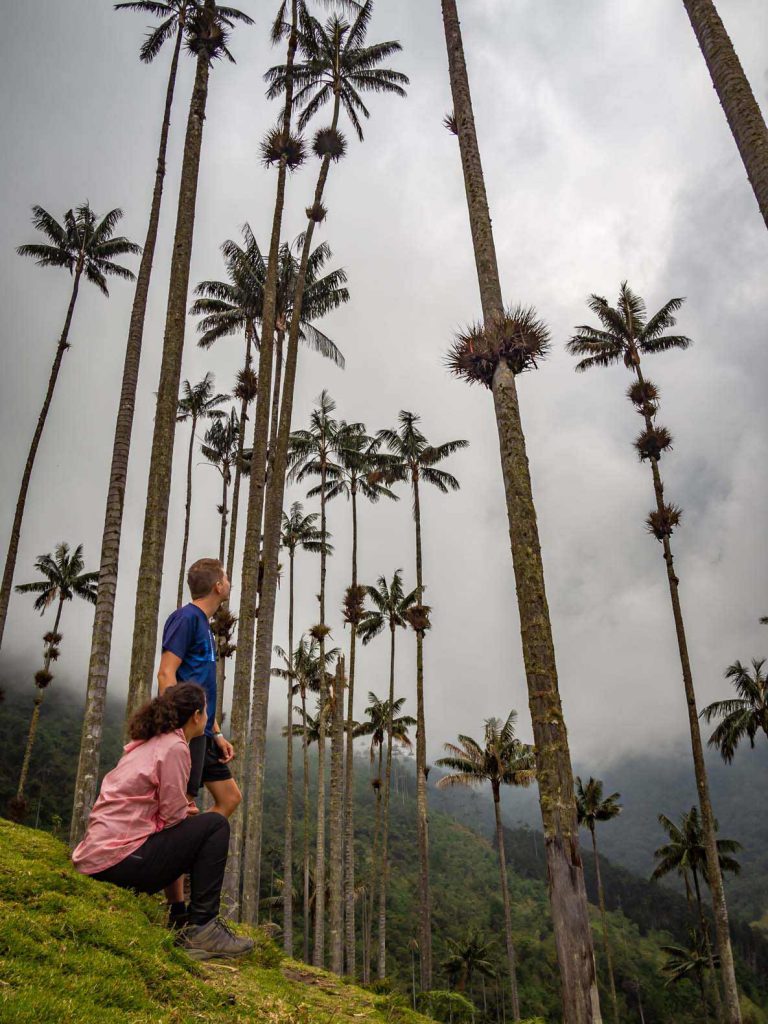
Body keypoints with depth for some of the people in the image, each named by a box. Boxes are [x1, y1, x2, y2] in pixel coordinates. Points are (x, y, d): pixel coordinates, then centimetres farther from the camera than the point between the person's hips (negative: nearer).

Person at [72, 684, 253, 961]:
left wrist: (185, 810, 6)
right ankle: (202, 927, -4)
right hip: (118, 860, -9)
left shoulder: (146, 744, 16)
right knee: (215, 825, -4)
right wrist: (190, 813, 9)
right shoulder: (175, 747, -11)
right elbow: (173, 816, -11)